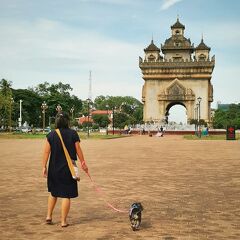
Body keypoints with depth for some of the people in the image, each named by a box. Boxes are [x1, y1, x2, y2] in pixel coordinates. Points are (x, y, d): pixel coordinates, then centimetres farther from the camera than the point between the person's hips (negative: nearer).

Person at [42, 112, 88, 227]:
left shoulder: (51, 135, -3)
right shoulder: (73, 134, -6)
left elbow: (46, 152, -4)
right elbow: (78, 150, -3)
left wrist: (44, 167, 2)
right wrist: (83, 163, 8)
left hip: (54, 169, 2)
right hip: (68, 169, -2)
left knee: (53, 193, 22)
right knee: (66, 195, 5)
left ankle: (49, 216, 21)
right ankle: (63, 221, 8)